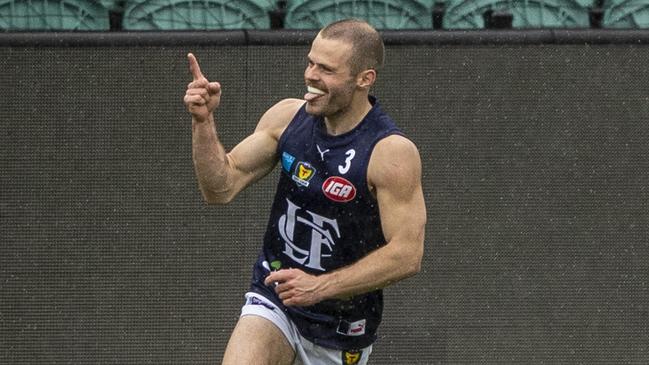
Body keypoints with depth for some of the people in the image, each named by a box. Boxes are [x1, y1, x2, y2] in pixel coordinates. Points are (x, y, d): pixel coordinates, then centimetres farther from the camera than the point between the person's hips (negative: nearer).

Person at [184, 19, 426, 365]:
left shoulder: (392, 152, -19)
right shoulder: (287, 118, -3)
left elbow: (407, 255, -22)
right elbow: (221, 187, -1)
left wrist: (321, 286, -26)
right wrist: (203, 122, -16)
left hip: (343, 324, -2)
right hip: (273, 301, 3)